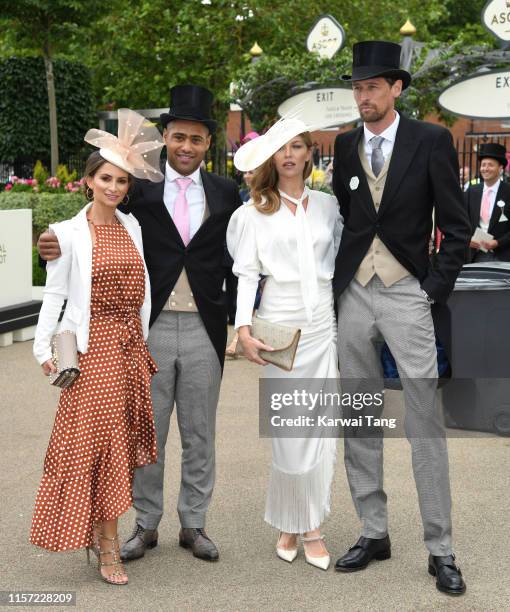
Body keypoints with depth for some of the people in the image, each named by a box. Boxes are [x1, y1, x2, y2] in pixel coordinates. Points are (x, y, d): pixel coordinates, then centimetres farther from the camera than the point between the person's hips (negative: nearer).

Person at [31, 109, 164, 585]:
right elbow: (54, 293, -5)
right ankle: (108, 548, 0)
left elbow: (141, 287, 10)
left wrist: (144, 338, 7)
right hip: (93, 345, -5)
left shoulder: (132, 226, 8)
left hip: (130, 343, 5)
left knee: (125, 438, 8)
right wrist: (44, 348, -9)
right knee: (103, 438, -6)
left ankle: (97, 528, 22)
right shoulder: (69, 232, -5)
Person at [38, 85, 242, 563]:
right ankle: (146, 524, 25)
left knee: (199, 435, 12)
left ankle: (193, 524, 26)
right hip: (151, 327, -1)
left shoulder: (224, 192, 5)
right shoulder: (139, 188, -1)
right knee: (146, 433, 9)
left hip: (205, 329, 2)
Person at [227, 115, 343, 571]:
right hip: (280, 326, -2)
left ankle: (313, 527, 13)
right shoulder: (256, 210, 4)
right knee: (288, 432, -2)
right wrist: (243, 329, -12)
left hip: (324, 325, 2)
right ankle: (291, 524, 15)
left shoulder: (329, 204, 10)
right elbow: (246, 273, -1)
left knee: (322, 430, 1)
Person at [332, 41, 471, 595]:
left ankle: (440, 549, 6)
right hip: (353, 293, 4)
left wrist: (436, 288, -8)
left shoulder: (431, 141, -3)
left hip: (406, 293, -4)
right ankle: (373, 533, 21)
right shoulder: (345, 145, 8)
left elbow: (455, 226, -2)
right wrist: (333, 281, 8)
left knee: (425, 421, -3)